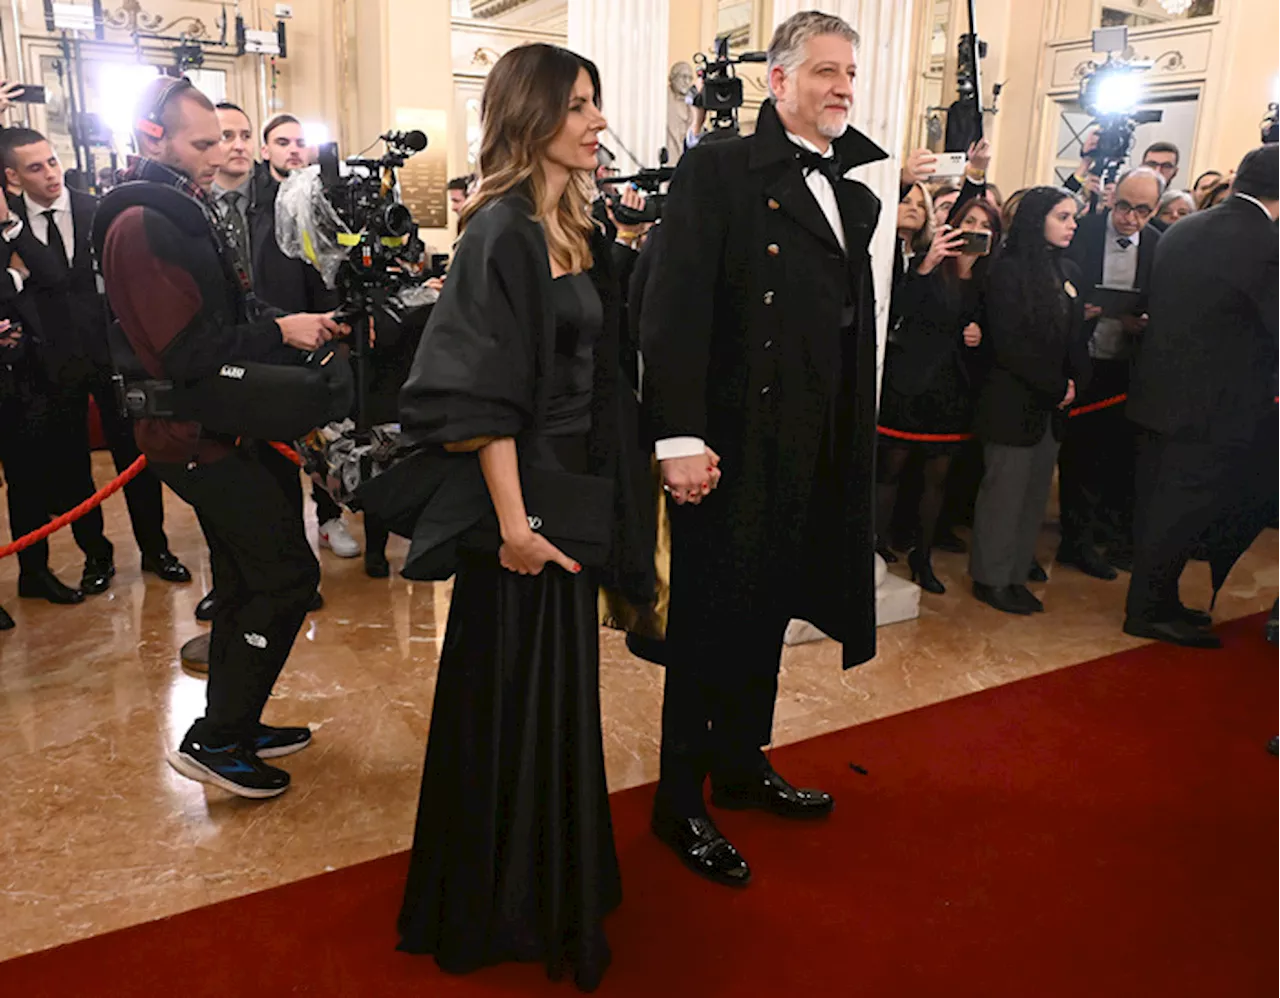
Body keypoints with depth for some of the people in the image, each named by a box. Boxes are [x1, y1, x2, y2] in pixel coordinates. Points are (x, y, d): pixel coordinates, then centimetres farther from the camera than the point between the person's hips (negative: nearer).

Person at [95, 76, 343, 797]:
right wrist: (280, 331, -16)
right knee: (288, 574, -6)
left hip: (215, 428, 10)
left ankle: (232, 728, 30)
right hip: (198, 435, -10)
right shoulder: (141, 225, -18)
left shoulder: (182, 212, 14)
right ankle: (216, 740, 5)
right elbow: (189, 352, -23)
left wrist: (298, 331, 3)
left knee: (245, 580, 17)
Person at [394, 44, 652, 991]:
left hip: (572, 489, 9)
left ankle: (554, 872, 40)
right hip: (523, 496, -9)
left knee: (562, 686, 19)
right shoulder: (502, 232, -15)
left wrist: (591, 502, 12)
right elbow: (482, 395, -19)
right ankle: (503, 904, 27)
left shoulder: (580, 230, 11)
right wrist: (513, 519, -21)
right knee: (514, 693, 5)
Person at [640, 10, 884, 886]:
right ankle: (681, 800, 21)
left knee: (768, 611, 18)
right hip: (732, 443, -7)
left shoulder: (852, 195, 14)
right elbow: (677, 306, -16)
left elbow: (856, 319, 11)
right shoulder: (719, 169, -7)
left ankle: (741, 765, 37)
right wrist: (680, 436, -23)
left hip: (812, 448, 7)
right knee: (709, 618, 4)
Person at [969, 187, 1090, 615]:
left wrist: (1074, 384, -4)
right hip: (1013, 400, -7)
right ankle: (991, 578, 12)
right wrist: (1056, 385, -12)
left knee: (1036, 491, 9)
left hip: (1052, 403, 7)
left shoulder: (1068, 271, 12)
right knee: (1005, 490, 0)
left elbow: (1075, 336, 13)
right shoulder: (1010, 269, -9)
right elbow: (1008, 342, -14)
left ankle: (1016, 573, 19)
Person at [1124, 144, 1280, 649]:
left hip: (1158, 394, 8)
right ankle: (1149, 610, 15)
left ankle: (1155, 600, 30)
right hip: (1214, 406, -7)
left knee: (1157, 505, 16)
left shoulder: (1181, 230, 4)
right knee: (1183, 512, 5)